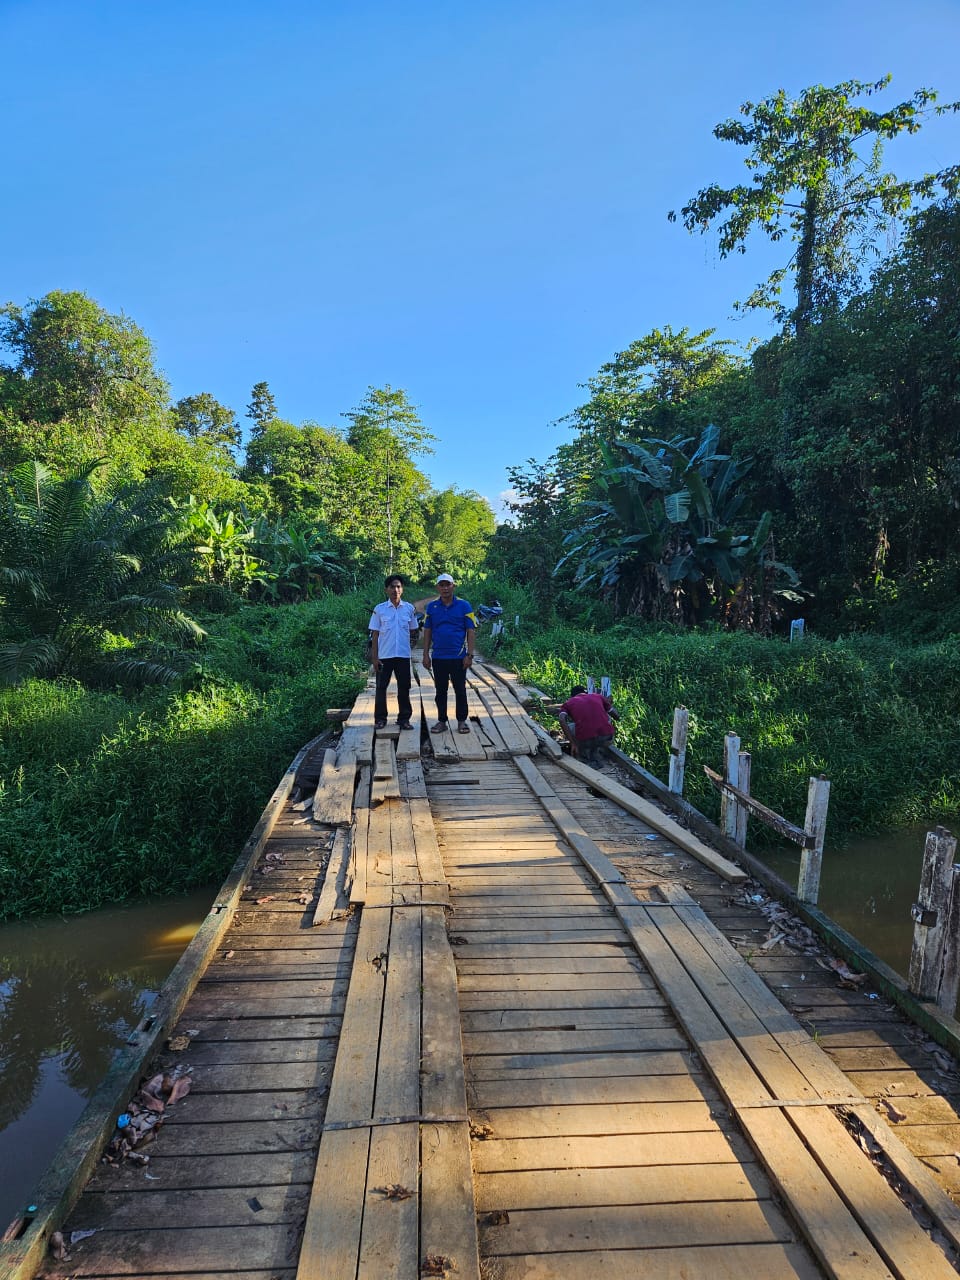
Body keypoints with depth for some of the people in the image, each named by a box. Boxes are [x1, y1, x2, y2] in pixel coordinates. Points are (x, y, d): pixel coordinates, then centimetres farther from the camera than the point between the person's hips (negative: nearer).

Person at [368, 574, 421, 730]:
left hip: (403, 655, 1)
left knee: (404, 688, 6)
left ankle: (404, 718, 17)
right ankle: (380, 718, 16)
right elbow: (375, 635, 0)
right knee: (381, 688, 5)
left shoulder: (409, 609, 2)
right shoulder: (379, 609, -2)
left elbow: (413, 631, 15)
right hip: (384, 656, -1)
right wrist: (374, 657, -3)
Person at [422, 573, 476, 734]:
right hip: (438, 657, 3)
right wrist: (426, 654, 3)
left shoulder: (464, 606, -3)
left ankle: (462, 721, 17)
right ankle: (441, 721, 20)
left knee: (460, 690, 5)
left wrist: (470, 655, -10)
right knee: (440, 691, 10)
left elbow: (471, 631, -4)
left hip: (458, 657, -2)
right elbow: (427, 631, 8)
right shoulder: (432, 607, 5)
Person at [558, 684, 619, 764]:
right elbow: (616, 716, 28)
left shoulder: (568, 703, 18)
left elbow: (562, 721, -3)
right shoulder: (598, 696, 23)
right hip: (607, 739, 1)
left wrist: (573, 744, -3)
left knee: (569, 727, 30)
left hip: (585, 741, -1)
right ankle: (595, 759, 28)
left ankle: (586, 761, 18)